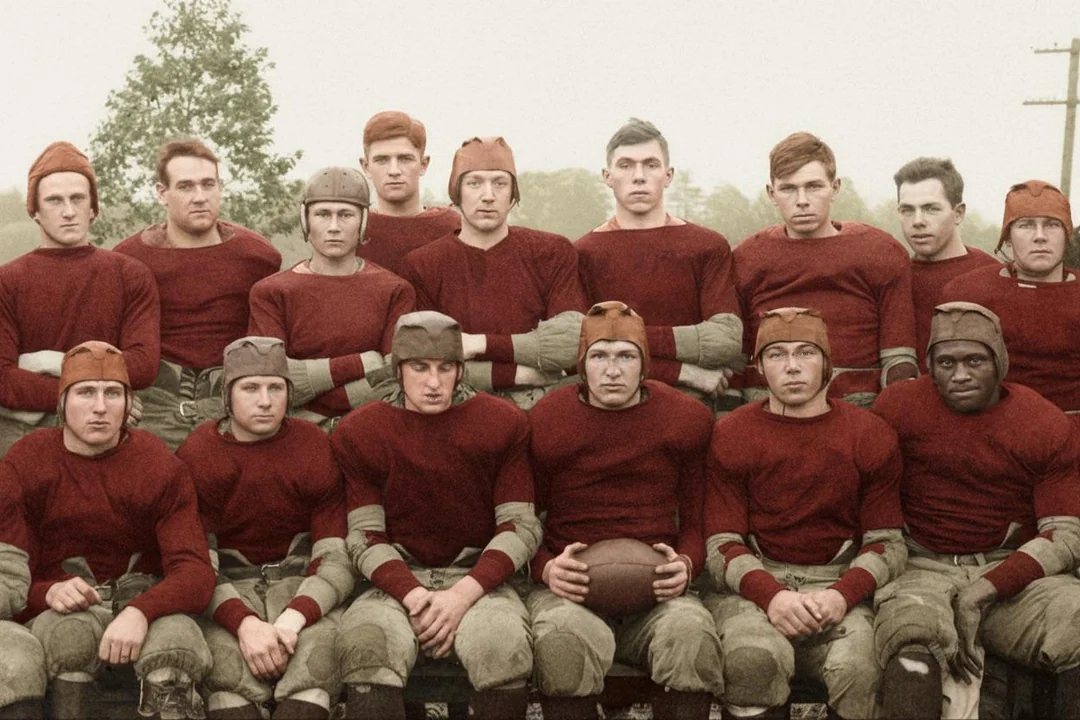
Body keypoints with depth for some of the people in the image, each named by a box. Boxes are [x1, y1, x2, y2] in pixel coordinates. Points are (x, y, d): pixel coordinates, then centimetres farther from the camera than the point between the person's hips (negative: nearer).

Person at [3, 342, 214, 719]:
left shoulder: (162, 467, -3)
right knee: (67, 637, -35)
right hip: (61, 607, 0)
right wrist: (48, 593, -28)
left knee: (177, 644, -34)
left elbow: (194, 571, -13)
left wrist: (140, 612, -34)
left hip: (144, 602, 0)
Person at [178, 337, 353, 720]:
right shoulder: (196, 456, -2)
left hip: (301, 585, 0)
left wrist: (294, 618, -27)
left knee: (321, 649, -33)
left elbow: (336, 560, -8)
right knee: (225, 661, -33)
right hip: (228, 592, 0)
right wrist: (244, 623, -27)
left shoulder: (317, 449, -1)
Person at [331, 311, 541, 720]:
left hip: (477, 578, 0)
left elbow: (519, 527, -2)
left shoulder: (504, 424, 3)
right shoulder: (358, 432, 4)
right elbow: (365, 537, 0)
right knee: (364, 646, -34)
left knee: (505, 647, -34)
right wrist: (412, 596, -18)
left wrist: (464, 594, -16)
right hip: (398, 580, 0)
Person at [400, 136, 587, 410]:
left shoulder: (553, 253, 10)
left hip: (544, 409, 0)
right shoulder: (421, 265, 6)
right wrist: (518, 373, -6)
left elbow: (573, 342, -3)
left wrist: (482, 343, -6)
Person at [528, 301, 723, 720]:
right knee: (563, 640, -37)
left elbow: (696, 521, 13)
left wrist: (686, 564, -10)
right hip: (571, 587, -1)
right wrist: (547, 569, -11)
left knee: (692, 635, -34)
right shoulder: (545, 422, 4)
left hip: (658, 589, 1)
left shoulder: (688, 419, 7)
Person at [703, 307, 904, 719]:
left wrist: (843, 594, -15)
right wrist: (771, 594, -19)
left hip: (841, 587, 1)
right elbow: (722, 544, 1)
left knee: (856, 666, -31)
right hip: (758, 583, 0)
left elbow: (886, 543, 6)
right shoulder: (732, 435, 6)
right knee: (753, 658, -33)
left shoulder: (871, 436, 9)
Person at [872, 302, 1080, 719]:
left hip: (1014, 572, 3)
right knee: (913, 644, -38)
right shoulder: (897, 408, 1)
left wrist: (986, 589, -16)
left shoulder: (1047, 425, 3)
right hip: (924, 569, -3)